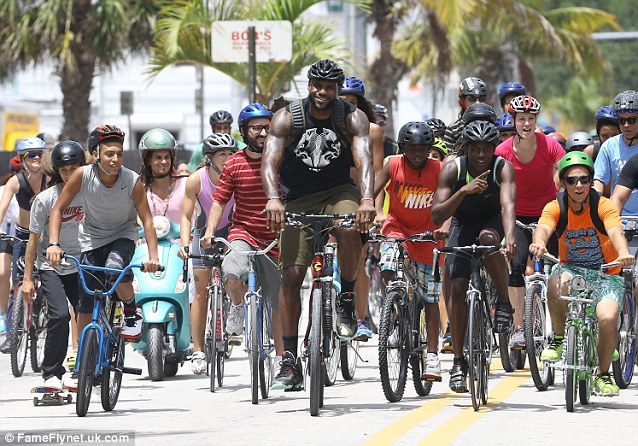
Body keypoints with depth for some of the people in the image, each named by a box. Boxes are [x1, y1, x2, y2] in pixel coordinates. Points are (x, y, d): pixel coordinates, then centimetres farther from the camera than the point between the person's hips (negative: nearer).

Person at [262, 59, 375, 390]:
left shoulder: (352, 118, -12)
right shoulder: (287, 118, -13)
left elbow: (364, 159, -26)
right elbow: (270, 161, -24)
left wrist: (366, 198, -46)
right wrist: (273, 200, -44)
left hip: (338, 191, 0)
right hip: (298, 198, 0)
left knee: (350, 229, -35)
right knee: (291, 274, -10)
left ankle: (347, 300, -11)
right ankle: (290, 360, -5)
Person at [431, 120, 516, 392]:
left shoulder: (503, 168, -26)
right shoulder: (453, 169, -23)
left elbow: (508, 204, -43)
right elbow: (436, 216, -30)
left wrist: (509, 237, -61)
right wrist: (464, 191, -44)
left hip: (492, 220, -1)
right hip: (463, 224, 1)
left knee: (488, 237, -37)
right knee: (457, 287, -12)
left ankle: (504, 304, -19)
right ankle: (458, 362, -4)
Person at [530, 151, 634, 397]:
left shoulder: (603, 206, -13)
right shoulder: (555, 208, -8)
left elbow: (615, 231, -31)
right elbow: (544, 227, -28)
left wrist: (624, 254, -53)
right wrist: (539, 243, -54)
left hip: (606, 273, -1)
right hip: (572, 268, 1)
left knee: (608, 318, -27)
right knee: (556, 282, -36)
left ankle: (603, 374, 0)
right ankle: (560, 338, -10)